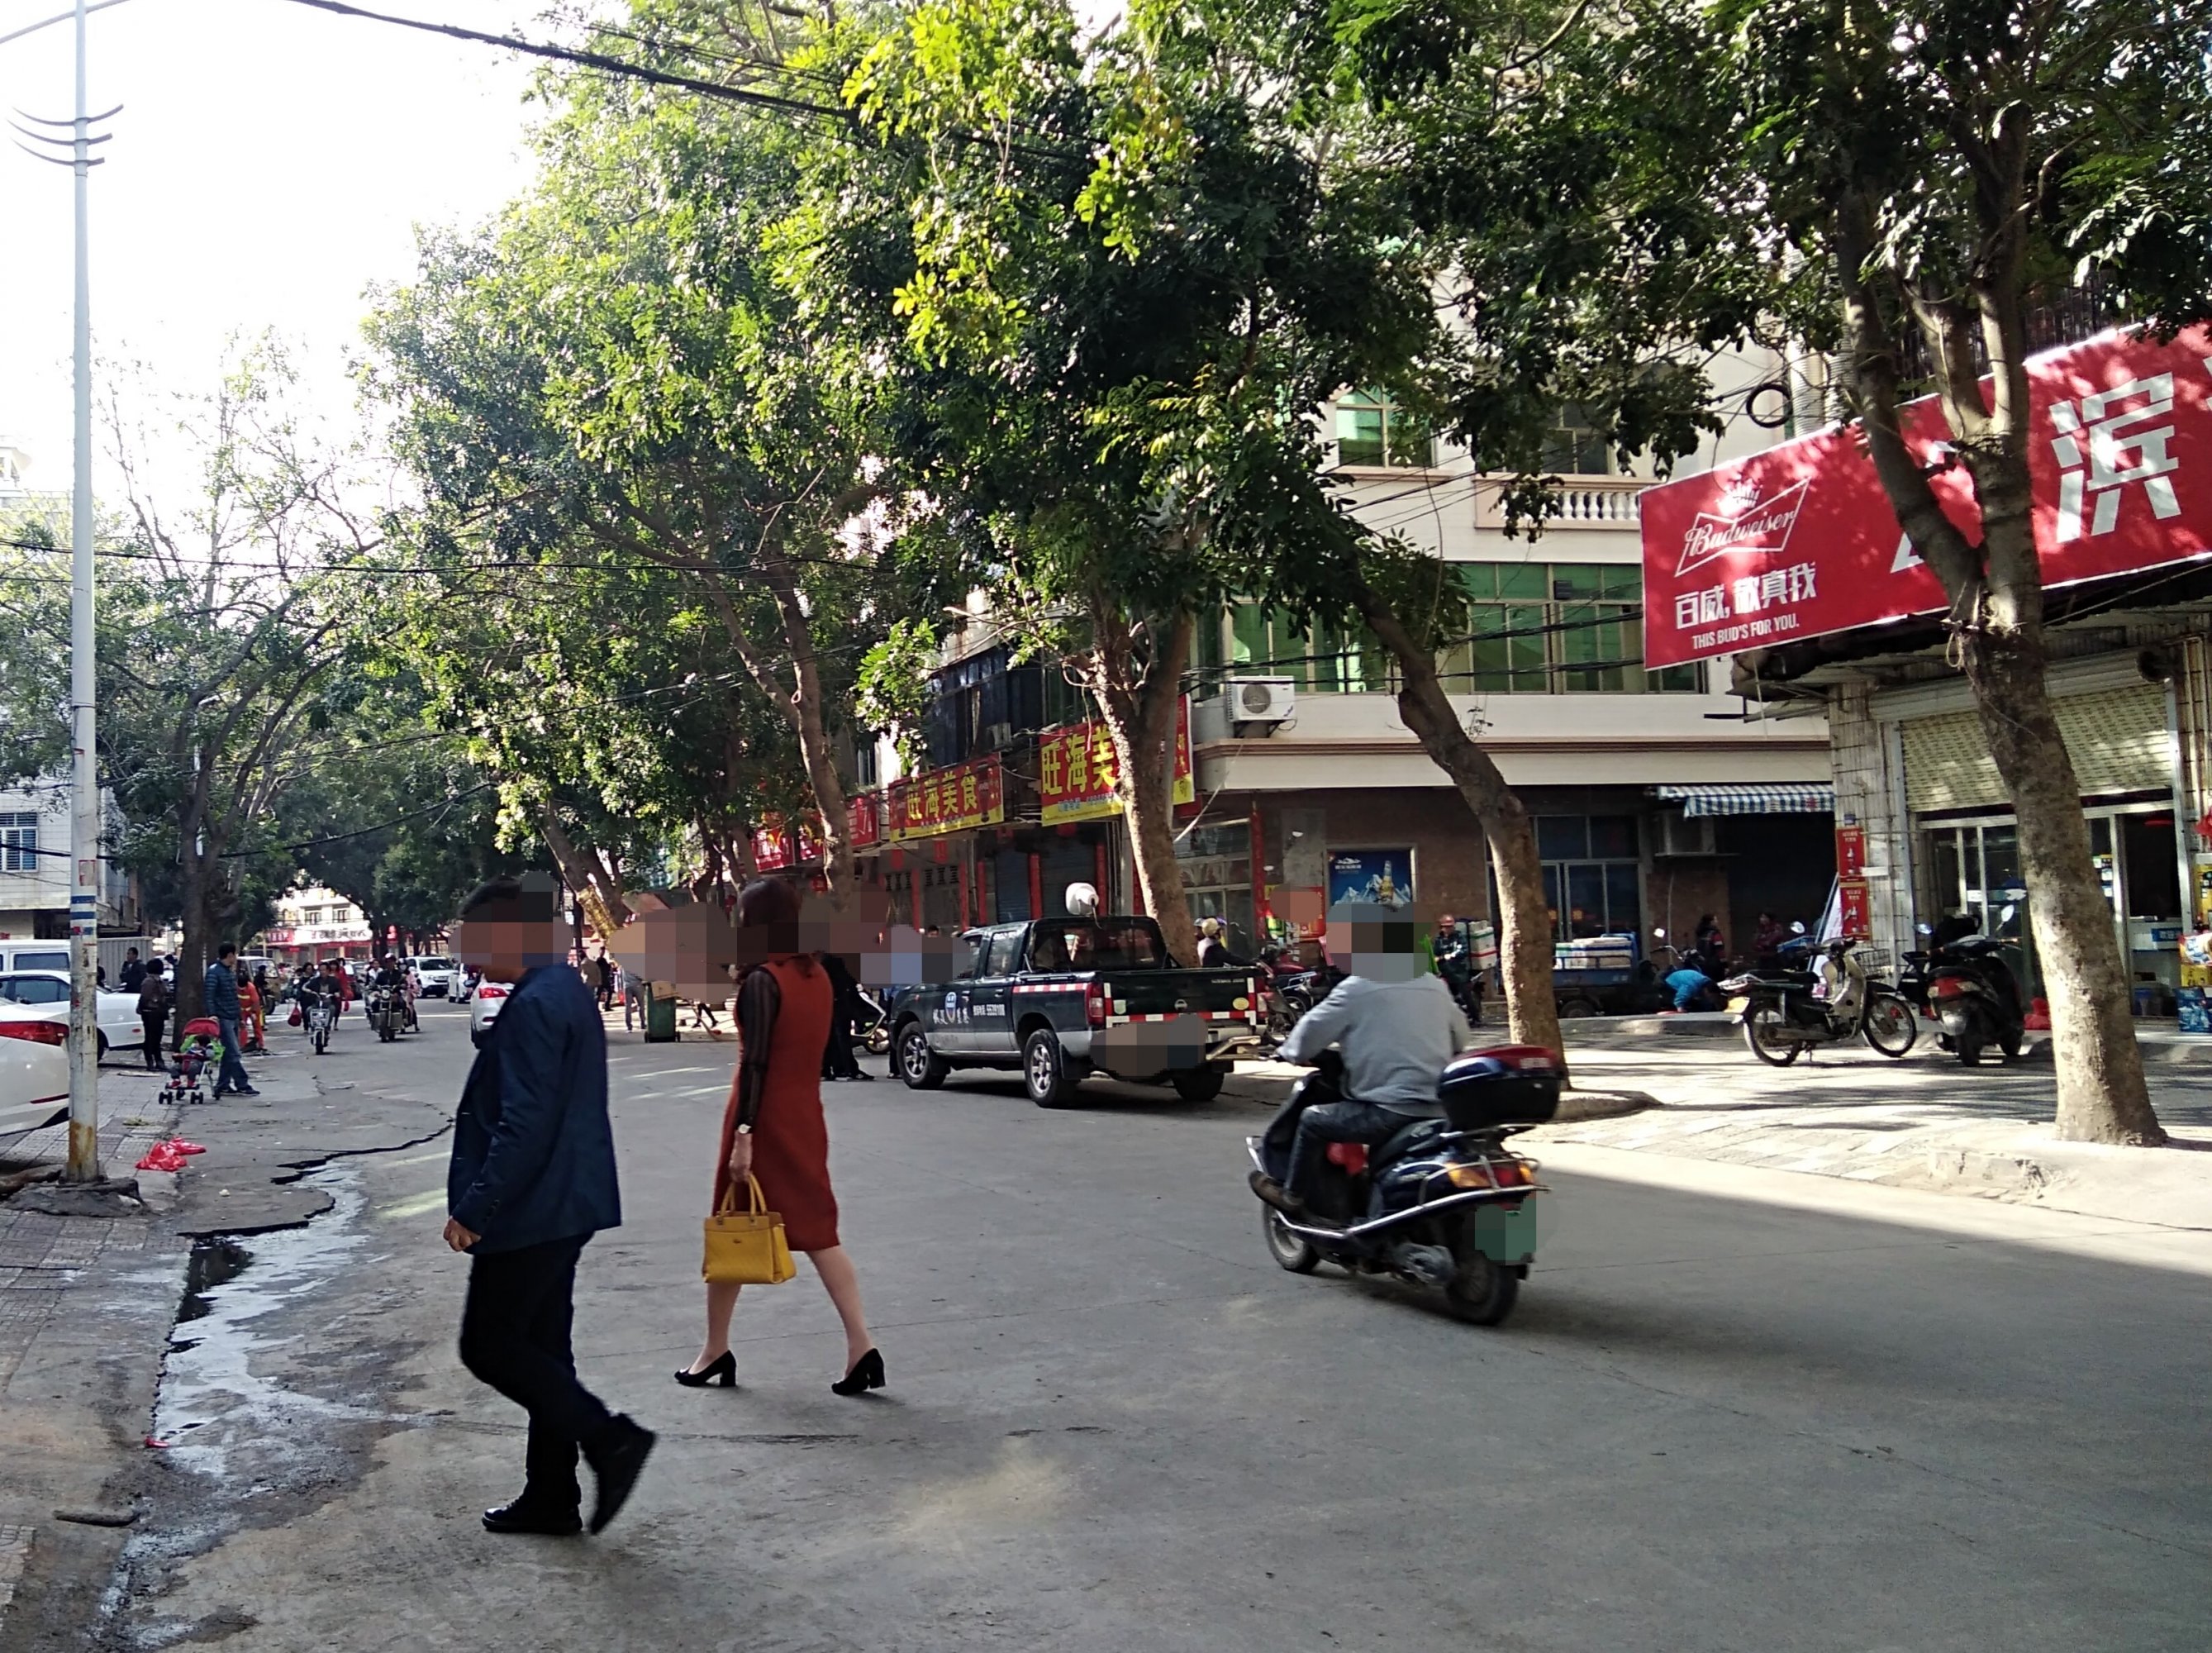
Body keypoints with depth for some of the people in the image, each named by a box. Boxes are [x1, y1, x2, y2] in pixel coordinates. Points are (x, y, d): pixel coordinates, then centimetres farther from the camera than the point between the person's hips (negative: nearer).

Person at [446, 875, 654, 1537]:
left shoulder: (535, 1006, -20)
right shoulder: (567, 992, 13)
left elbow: (524, 1123, -25)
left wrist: (474, 1209, -19)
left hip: (531, 1209, -10)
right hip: (564, 1205, 10)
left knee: (490, 1345, 0)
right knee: (541, 1346, 15)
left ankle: (609, 1438, -4)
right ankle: (551, 1496, 22)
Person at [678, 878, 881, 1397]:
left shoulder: (763, 980, -15)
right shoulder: (817, 976, 7)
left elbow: (755, 1061, -19)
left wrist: (743, 1135, -19)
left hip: (764, 1119, -7)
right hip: (805, 1116, 7)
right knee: (818, 1231, 7)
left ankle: (715, 1351, 20)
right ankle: (861, 1347, -3)